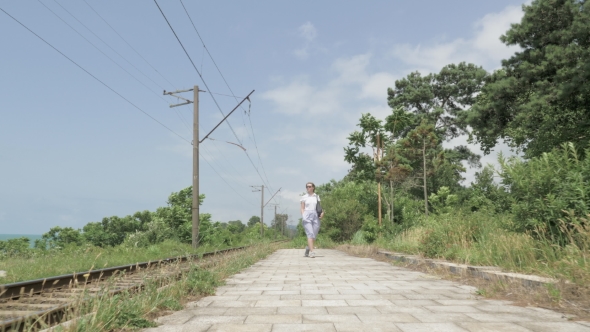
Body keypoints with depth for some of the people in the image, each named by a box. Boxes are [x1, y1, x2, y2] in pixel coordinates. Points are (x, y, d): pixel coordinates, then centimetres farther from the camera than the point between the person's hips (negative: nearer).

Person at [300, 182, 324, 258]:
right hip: (307, 216, -2)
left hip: (315, 216, 3)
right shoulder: (304, 197, 9)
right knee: (310, 234, -16)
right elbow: (302, 208, 7)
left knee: (314, 235, 3)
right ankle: (312, 252, -19)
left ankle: (308, 247, 29)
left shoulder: (317, 196, 13)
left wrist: (322, 212, -6)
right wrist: (303, 217, -9)